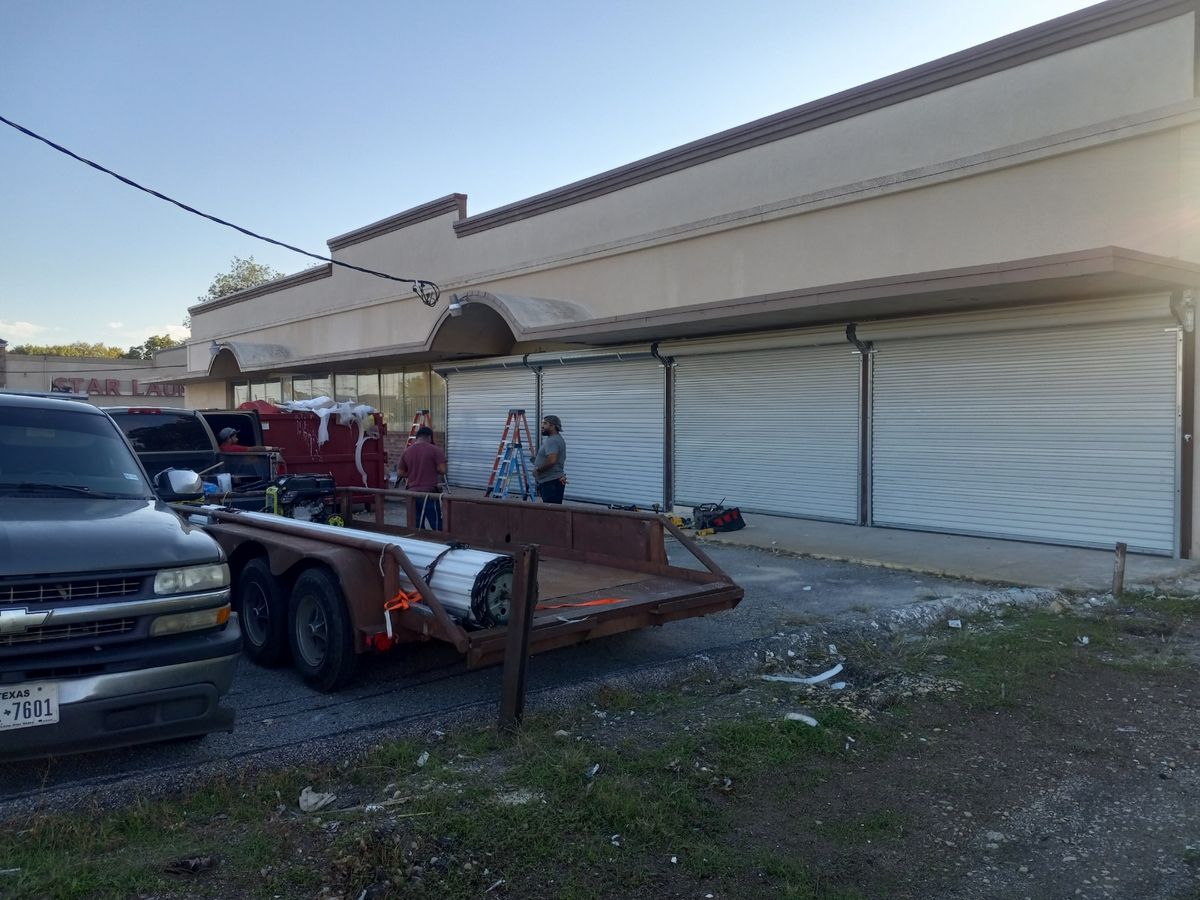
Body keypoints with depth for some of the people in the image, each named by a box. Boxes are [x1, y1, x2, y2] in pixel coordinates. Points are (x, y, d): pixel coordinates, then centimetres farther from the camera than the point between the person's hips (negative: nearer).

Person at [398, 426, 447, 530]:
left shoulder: (407, 451, 8)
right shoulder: (435, 450, -7)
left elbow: (400, 473, 12)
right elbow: (442, 470, -12)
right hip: (429, 493, -5)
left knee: (417, 527, 10)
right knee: (437, 527, -1)